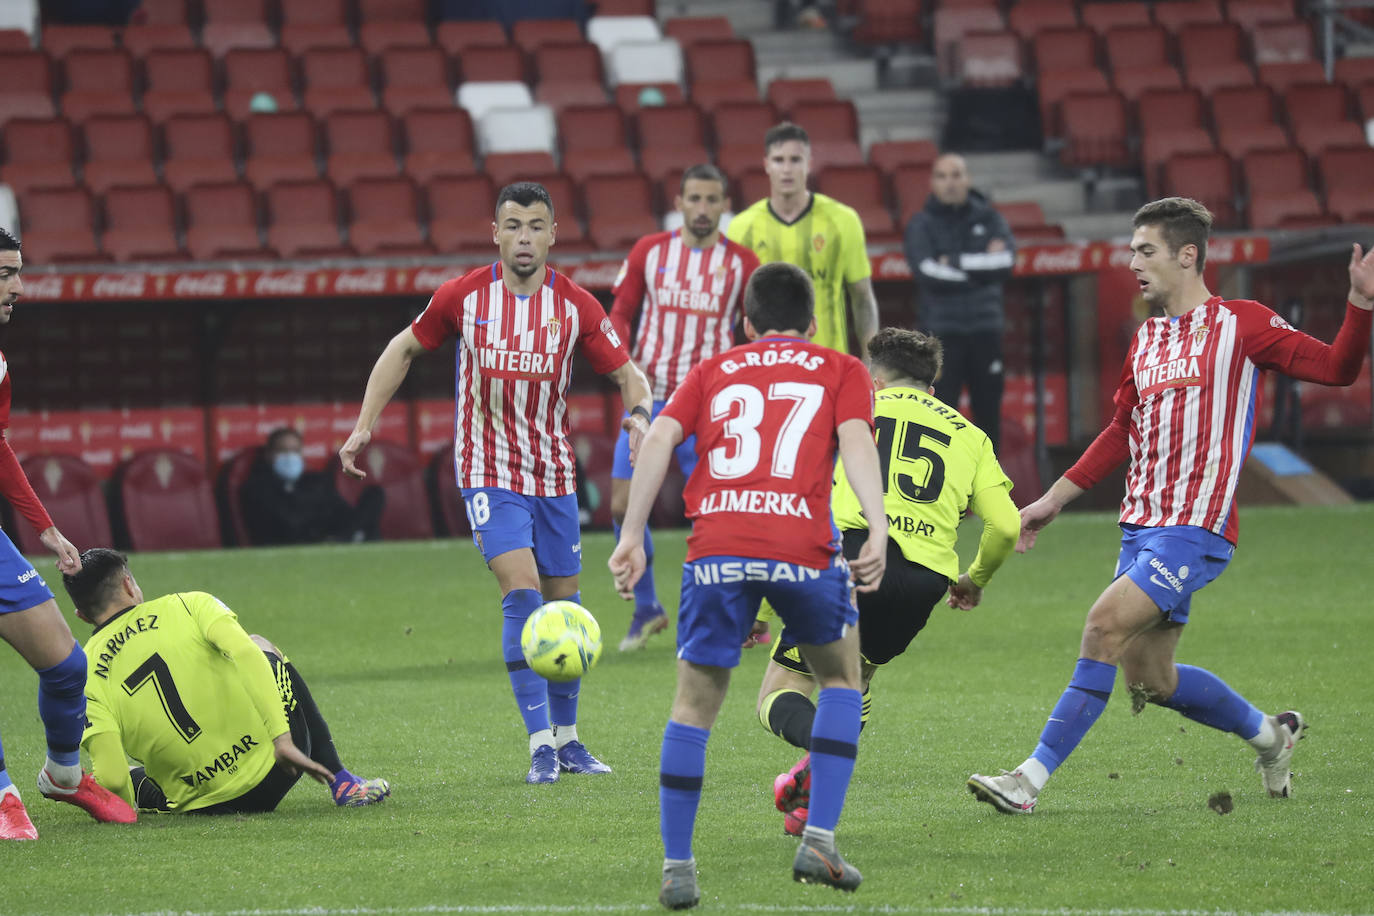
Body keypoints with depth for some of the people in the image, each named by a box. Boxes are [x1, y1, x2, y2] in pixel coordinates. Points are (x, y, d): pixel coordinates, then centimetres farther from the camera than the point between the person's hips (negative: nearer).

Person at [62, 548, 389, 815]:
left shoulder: (86, 675, -3)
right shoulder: (187, 605, -2)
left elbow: (112, 780, -14)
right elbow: (245, 654, -20)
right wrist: (282, 737, -20)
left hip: (202, 804, 1)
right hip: (274, 773, -1)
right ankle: (341, 783, 34)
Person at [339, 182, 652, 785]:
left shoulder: (576, 306, -5)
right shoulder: (464, 297, -7)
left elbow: (628, 374, 0)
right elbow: (404, 349, 8)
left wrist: (639, 414, -23)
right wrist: (365, 426, 3)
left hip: (554, 475, 3)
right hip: (488, 472, -3)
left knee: (563, 603, 7)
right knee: (521, 592, -18)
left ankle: (567, 739, 23)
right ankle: (540, 742, -18)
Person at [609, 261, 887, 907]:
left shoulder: (713, 371, 25)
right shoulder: (840, 372, 20)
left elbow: (660, 438, 9)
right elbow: (855, 440, 1)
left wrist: (631, 537, 6)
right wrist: (877, 531, -12)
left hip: (717, 548, 1)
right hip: (801, 546, -1)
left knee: (695, 701, 13)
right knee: (840, 676, 22)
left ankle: (677, 868, 9)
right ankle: (818, 842, 11)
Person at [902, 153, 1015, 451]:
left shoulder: (989, 218, 9)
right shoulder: (921, 224, 3)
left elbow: (1005, 260, -8)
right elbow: (928, 272, -13)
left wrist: (955, 262, -11)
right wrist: (980, 268, -9)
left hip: (986, 328, 3)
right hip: (941, 331, -3)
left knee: (988, 410, 6)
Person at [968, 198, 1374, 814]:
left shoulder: (1240, 323, -2)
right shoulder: (1146, 340, 18)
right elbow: (1122, 433, 25)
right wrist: (1053, 500, 22)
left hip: (1196, 526, -8)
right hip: (1141, 525, 8)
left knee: (1107, 621, -21)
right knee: (1149, 677, 6)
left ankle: (1033, 777, -21)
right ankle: (1268, 734, 30)